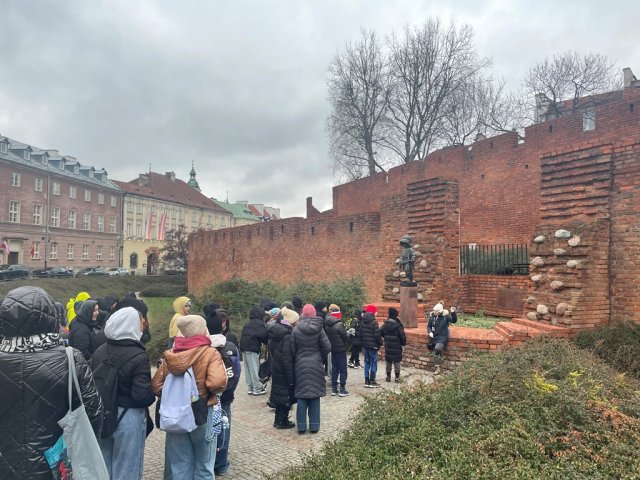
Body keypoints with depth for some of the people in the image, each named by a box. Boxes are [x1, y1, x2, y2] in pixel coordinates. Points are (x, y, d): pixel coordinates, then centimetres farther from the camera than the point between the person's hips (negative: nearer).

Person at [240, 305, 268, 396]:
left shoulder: (247, 324, 18)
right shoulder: (260, 324, -7)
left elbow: (243, 335, 18)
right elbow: (264, 336, -12)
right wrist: (265, 342, 4)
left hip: (244, 347, 8)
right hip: (253, 348, -8)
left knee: (248, 369, 12)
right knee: (254, 369, -3)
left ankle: (250, 388, 18)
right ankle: (257, 389, 3)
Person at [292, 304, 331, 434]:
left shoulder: (296, 329, -7)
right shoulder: (319, 329, -6)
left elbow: (292, 349, -5)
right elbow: (327, 347, -7)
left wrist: (297, 359, 10)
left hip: (300, 366, 0)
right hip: (316, 366, 0)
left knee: (301, 396, 8)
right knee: (315, 396, 8)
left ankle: (301, 426, 12)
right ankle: (314, 426, 13)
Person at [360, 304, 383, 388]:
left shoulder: (363, 322, 6)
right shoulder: (374, 322, -16)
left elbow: (360, 333, 9)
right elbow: (377, 334, -18)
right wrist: (380, 342, -4)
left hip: (365, 345, 7)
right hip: (373, 345, -7)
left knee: (367, 363, 13)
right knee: (373, 363, 1)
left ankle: (366, 381, 15)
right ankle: (372, 381, 4)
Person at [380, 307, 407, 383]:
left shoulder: (385, 324, -1)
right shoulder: (398, 325, -15)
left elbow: (380, 333, 3)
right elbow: (402, 336, -15)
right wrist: (403, 343, 1)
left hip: (388, 347, 4)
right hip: (397, 347, -4)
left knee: (388, 362, 13)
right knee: (397, 362, 5)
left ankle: (388, 376, 18)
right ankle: (397, 378, 8)